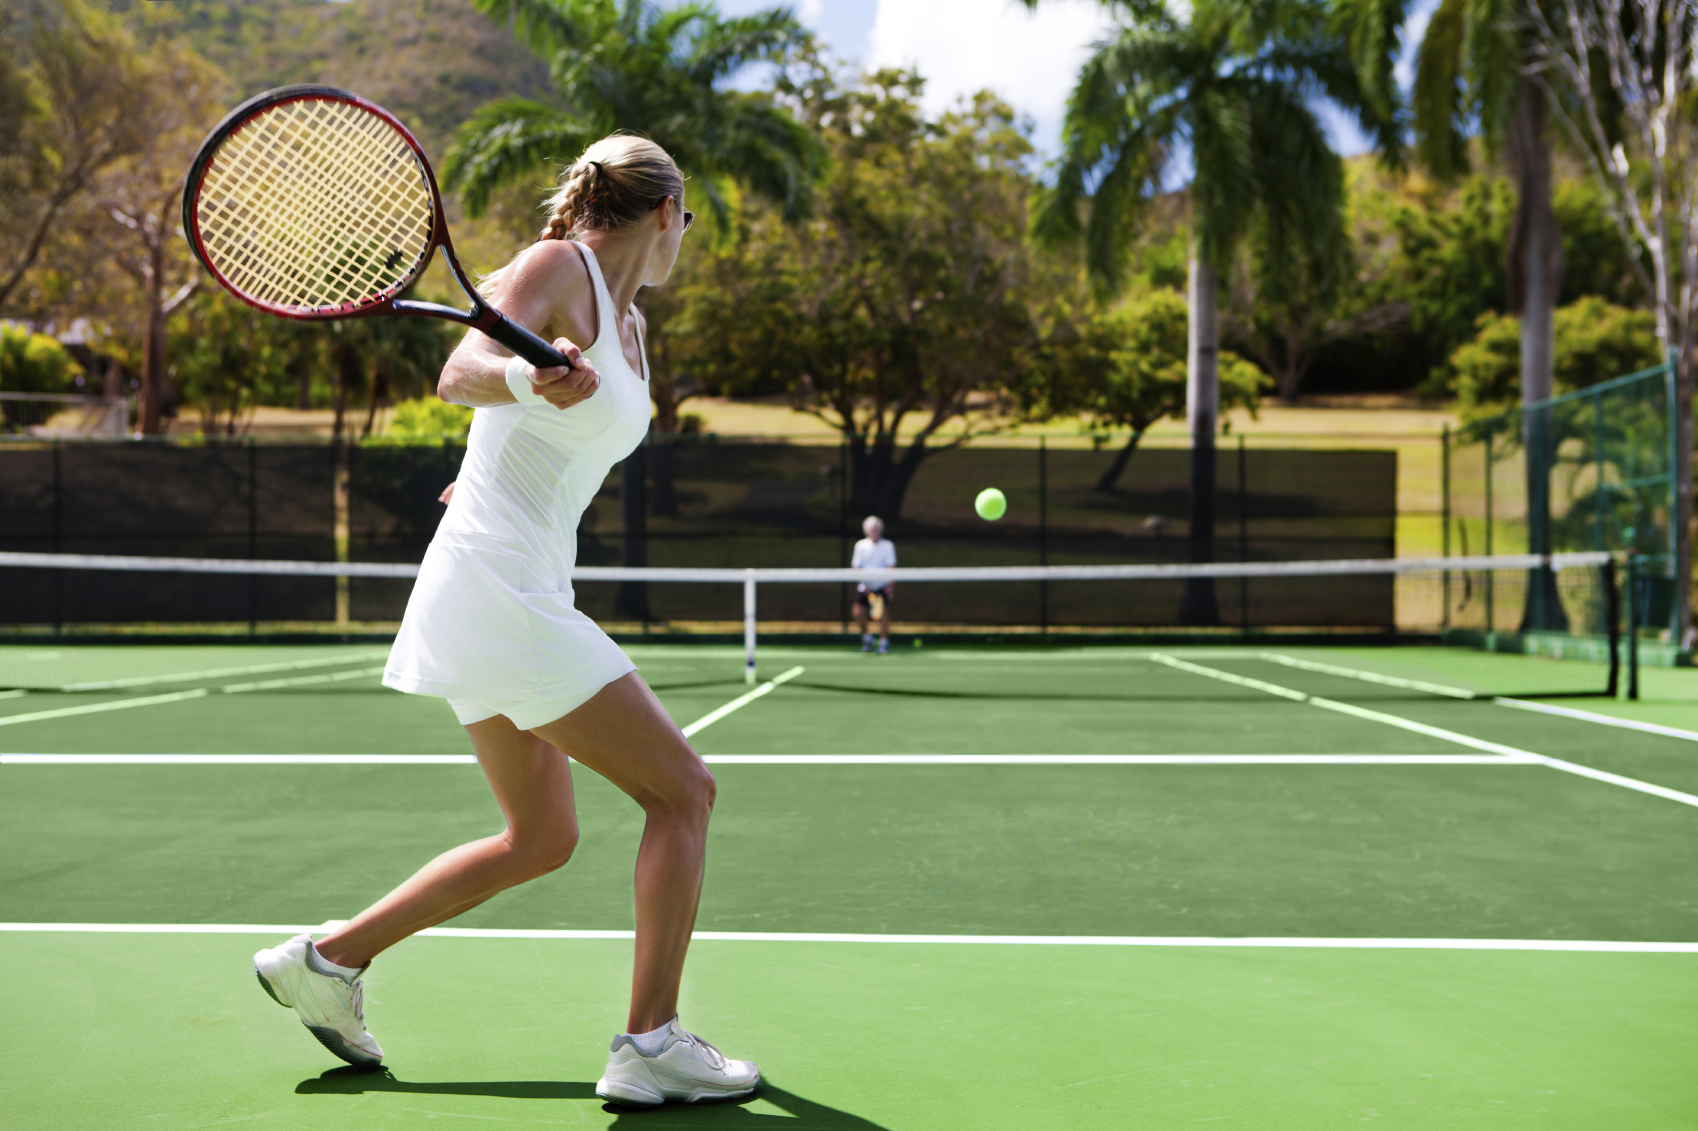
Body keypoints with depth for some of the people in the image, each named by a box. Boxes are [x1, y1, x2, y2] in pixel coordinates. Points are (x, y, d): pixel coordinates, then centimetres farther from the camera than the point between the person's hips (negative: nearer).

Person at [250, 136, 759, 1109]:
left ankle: (327, 958, 24)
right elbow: (461, 373, -28)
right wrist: (530, 375, -47)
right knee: (683, 790, -5)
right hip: (500, 588, -9)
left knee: (542, 838, 17)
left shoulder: (629, 326, 15)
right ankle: (651, 1045, -1)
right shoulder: (557, 267, -10)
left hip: (530, 594, 9)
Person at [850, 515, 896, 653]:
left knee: (883, 613, -12)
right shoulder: (860, 545, 1)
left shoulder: (887, 546, -3)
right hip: (865, 587, 2)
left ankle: (884, 642, 3)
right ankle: (866, 637, 17)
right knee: (858, 613, -8)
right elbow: (855, 566, 0)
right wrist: (864, 583, -12)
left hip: (883, 586, -2)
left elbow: (891, 567, -7)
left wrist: (891, 585, -17)